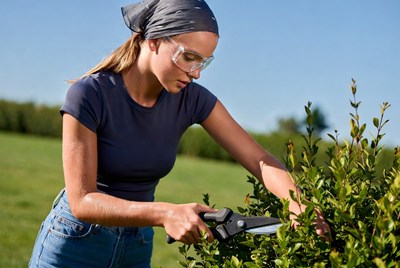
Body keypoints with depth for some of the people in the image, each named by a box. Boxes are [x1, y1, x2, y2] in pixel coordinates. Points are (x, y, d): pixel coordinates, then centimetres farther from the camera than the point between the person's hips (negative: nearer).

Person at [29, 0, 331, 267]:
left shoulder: (192, 99, -10)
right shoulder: (89, 94, -23)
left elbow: (260, 160, -12)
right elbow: (81, 201, -25)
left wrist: (299, 205, -32)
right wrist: (164, 213, -39)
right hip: (76, 240, -4)